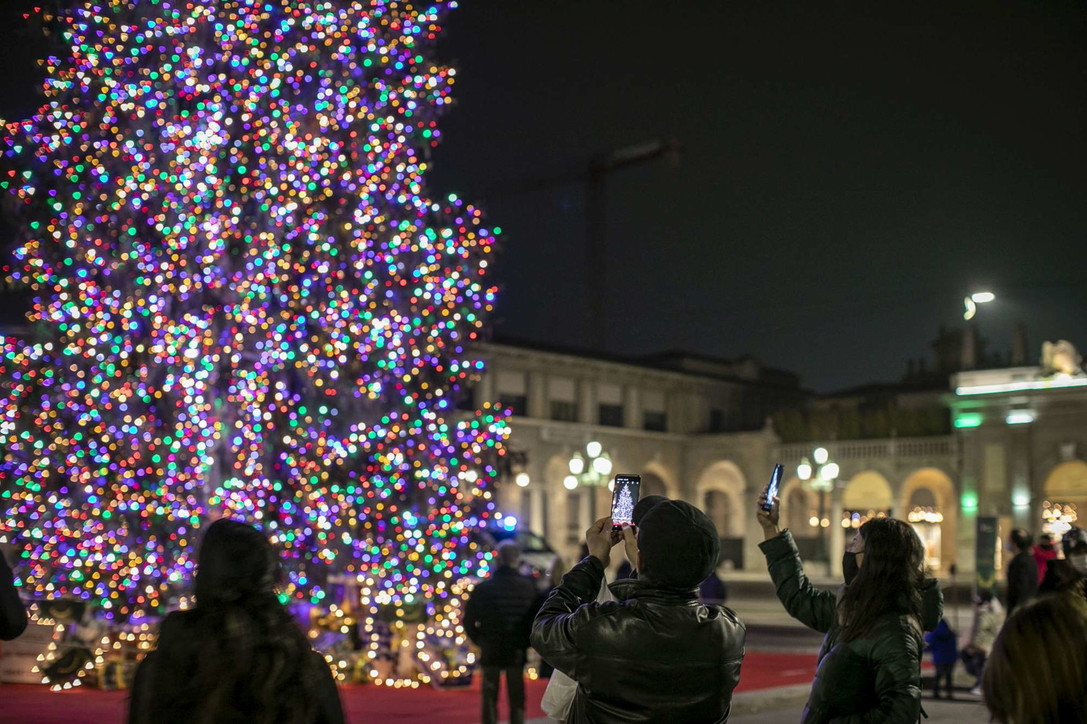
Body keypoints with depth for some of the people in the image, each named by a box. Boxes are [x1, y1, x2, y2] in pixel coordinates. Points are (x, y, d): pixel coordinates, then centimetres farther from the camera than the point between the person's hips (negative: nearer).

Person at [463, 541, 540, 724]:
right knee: (517, 698, 9)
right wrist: (526, 641, 10)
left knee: (490, 697, 9)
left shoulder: (483, 588, -7)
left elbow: (468, 621, -4)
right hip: (517, 653, 1)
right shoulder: (529, 586, -5)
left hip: (490, 652, -1)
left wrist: (480, 640, 11)